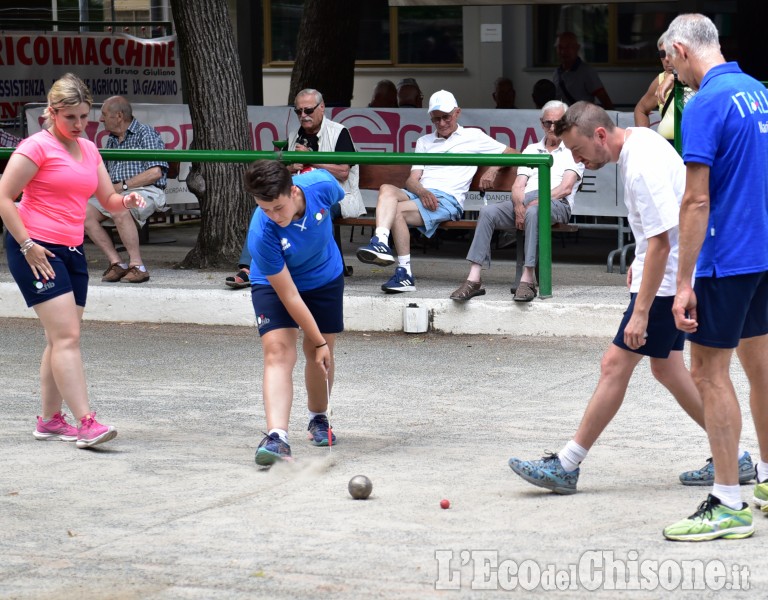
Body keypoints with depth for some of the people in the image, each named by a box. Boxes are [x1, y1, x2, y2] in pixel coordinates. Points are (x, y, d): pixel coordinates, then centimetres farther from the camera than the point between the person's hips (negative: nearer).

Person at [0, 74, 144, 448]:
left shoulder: (89, 150, 15)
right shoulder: (38, 147, -8)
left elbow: (108, 200, 16)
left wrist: (126, 202, -7)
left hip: (71, 250, 8)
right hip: (35, 250, -8)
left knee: (61, 338, 11)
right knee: (67, 336, -15)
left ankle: (50, 420, 20)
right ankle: (86, 424, -19)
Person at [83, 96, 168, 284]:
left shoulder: (145, 133, -3)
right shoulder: (112, 140, 23)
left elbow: (155, 173, -13)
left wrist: (123, 186, -15)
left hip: (145, 191, -8)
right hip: (116, 193, 8)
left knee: (119, 210, -38)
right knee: (85, 213, -15)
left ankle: (137, 266, -30)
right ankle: (117, 263, -16)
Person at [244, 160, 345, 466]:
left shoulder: (322, 185, -31)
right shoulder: (261, 236, -38)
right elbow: (289, 297, -30)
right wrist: (319, 341, -25)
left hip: (325, 277, 4)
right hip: (274, 283, -4)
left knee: (320, 355, 8)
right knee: (277, 350, -22)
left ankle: (318, 419, 34)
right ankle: (277, 436, -33)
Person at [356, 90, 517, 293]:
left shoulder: (473, 137, 18)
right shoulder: (424, 141, 29)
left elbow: (512, 153, 16)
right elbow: (412, 180, 15)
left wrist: (493, 170, -3)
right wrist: (422, 192, -8)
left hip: (448, 199, -5)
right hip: (420, 193, 5)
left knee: (397, 211, -30)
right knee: (386, 189, -29)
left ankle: (405, 273, -31)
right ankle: (380, 242, -49)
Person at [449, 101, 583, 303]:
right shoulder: (531, 150, 28)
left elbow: (566, 188, -3)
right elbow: (518, 185, 16)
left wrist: (538, 201, -16)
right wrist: (519, 205, -8)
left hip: (556, 203, -4)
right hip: (525, 202, 4)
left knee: (533, 212, -41)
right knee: (488, 212, -25)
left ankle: (527, 279, -44)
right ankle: (474, 280, -34)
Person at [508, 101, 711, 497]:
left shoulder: (643, 167, -26)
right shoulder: (638, 140, 5)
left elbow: (661, 244, -27)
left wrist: (640, 313, -27)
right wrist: (640, 261, 21)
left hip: (666, 280, -11)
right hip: (666, 273, 11)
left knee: (615, 365, -8)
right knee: (666, 367, 15)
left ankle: (566, 467, -4)